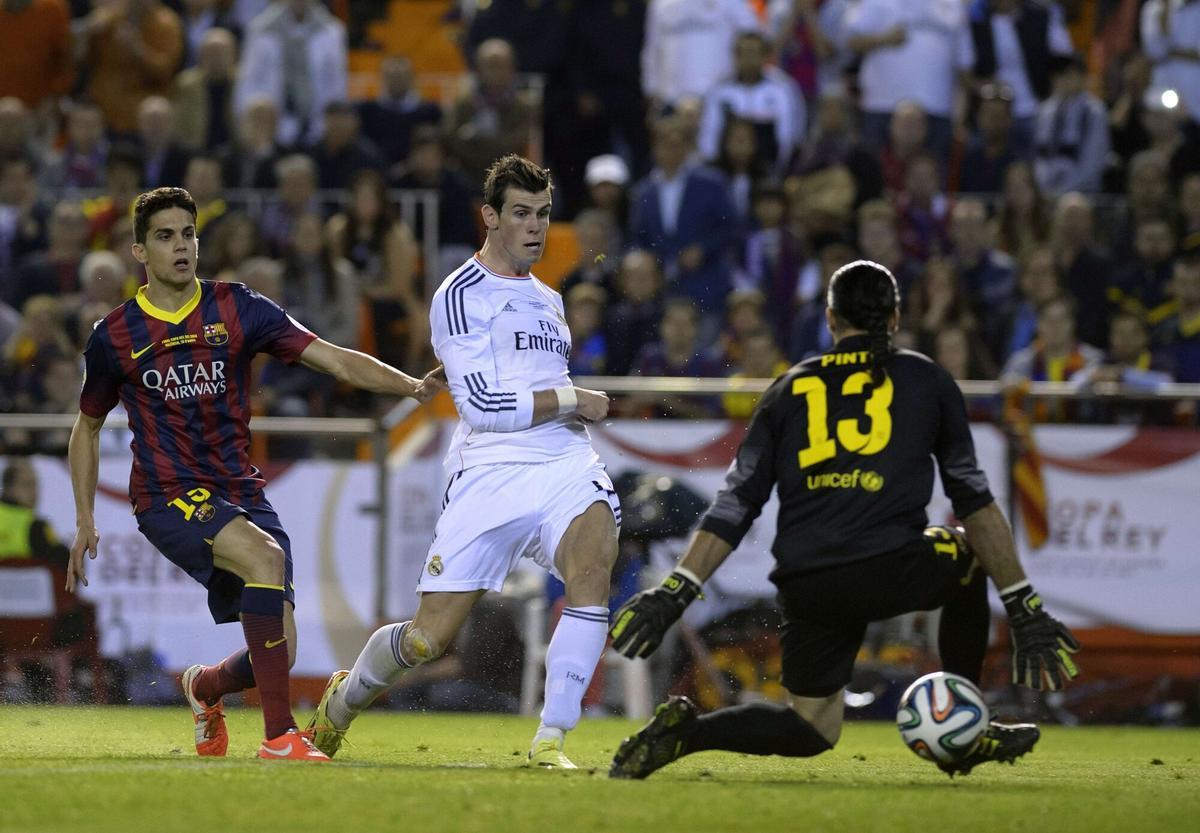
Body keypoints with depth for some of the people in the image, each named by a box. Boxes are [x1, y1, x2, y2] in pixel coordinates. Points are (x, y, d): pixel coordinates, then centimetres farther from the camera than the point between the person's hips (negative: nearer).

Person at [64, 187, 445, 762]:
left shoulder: (236, 309, 2)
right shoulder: (114, 337, 2)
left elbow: (333, 359, -4)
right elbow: (88, 427, 17)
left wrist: (411, 386, -18)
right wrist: (85, 521, 12)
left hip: (241, 493, 3)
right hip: (168, 496, -3)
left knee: (280, 655, -4)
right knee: (265, 557, -33)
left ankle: (205, 685, 34)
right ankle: (279, 736, -32)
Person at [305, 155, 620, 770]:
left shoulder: (547, 300, 23)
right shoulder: (460, 296, -2)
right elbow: (484, 405, -12)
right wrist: (574, 401, -7)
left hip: (565, 466, 5)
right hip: (489, 476, -5)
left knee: (593, 565, -28)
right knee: (429, 637, -6)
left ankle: (551, 741, -25)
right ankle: (344, 699, 27)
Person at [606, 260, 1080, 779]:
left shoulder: (789, 389, 18)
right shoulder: (925, 380, 14)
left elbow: (734, 505, 11)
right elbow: (975, 502, 15)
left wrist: (674, 593, 10)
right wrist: (1024, 608, 17)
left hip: (805, 588, 2)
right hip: (891, 571, -2)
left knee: (811, 731, 18)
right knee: (971, 550, 31)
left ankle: (685, 730, -10)